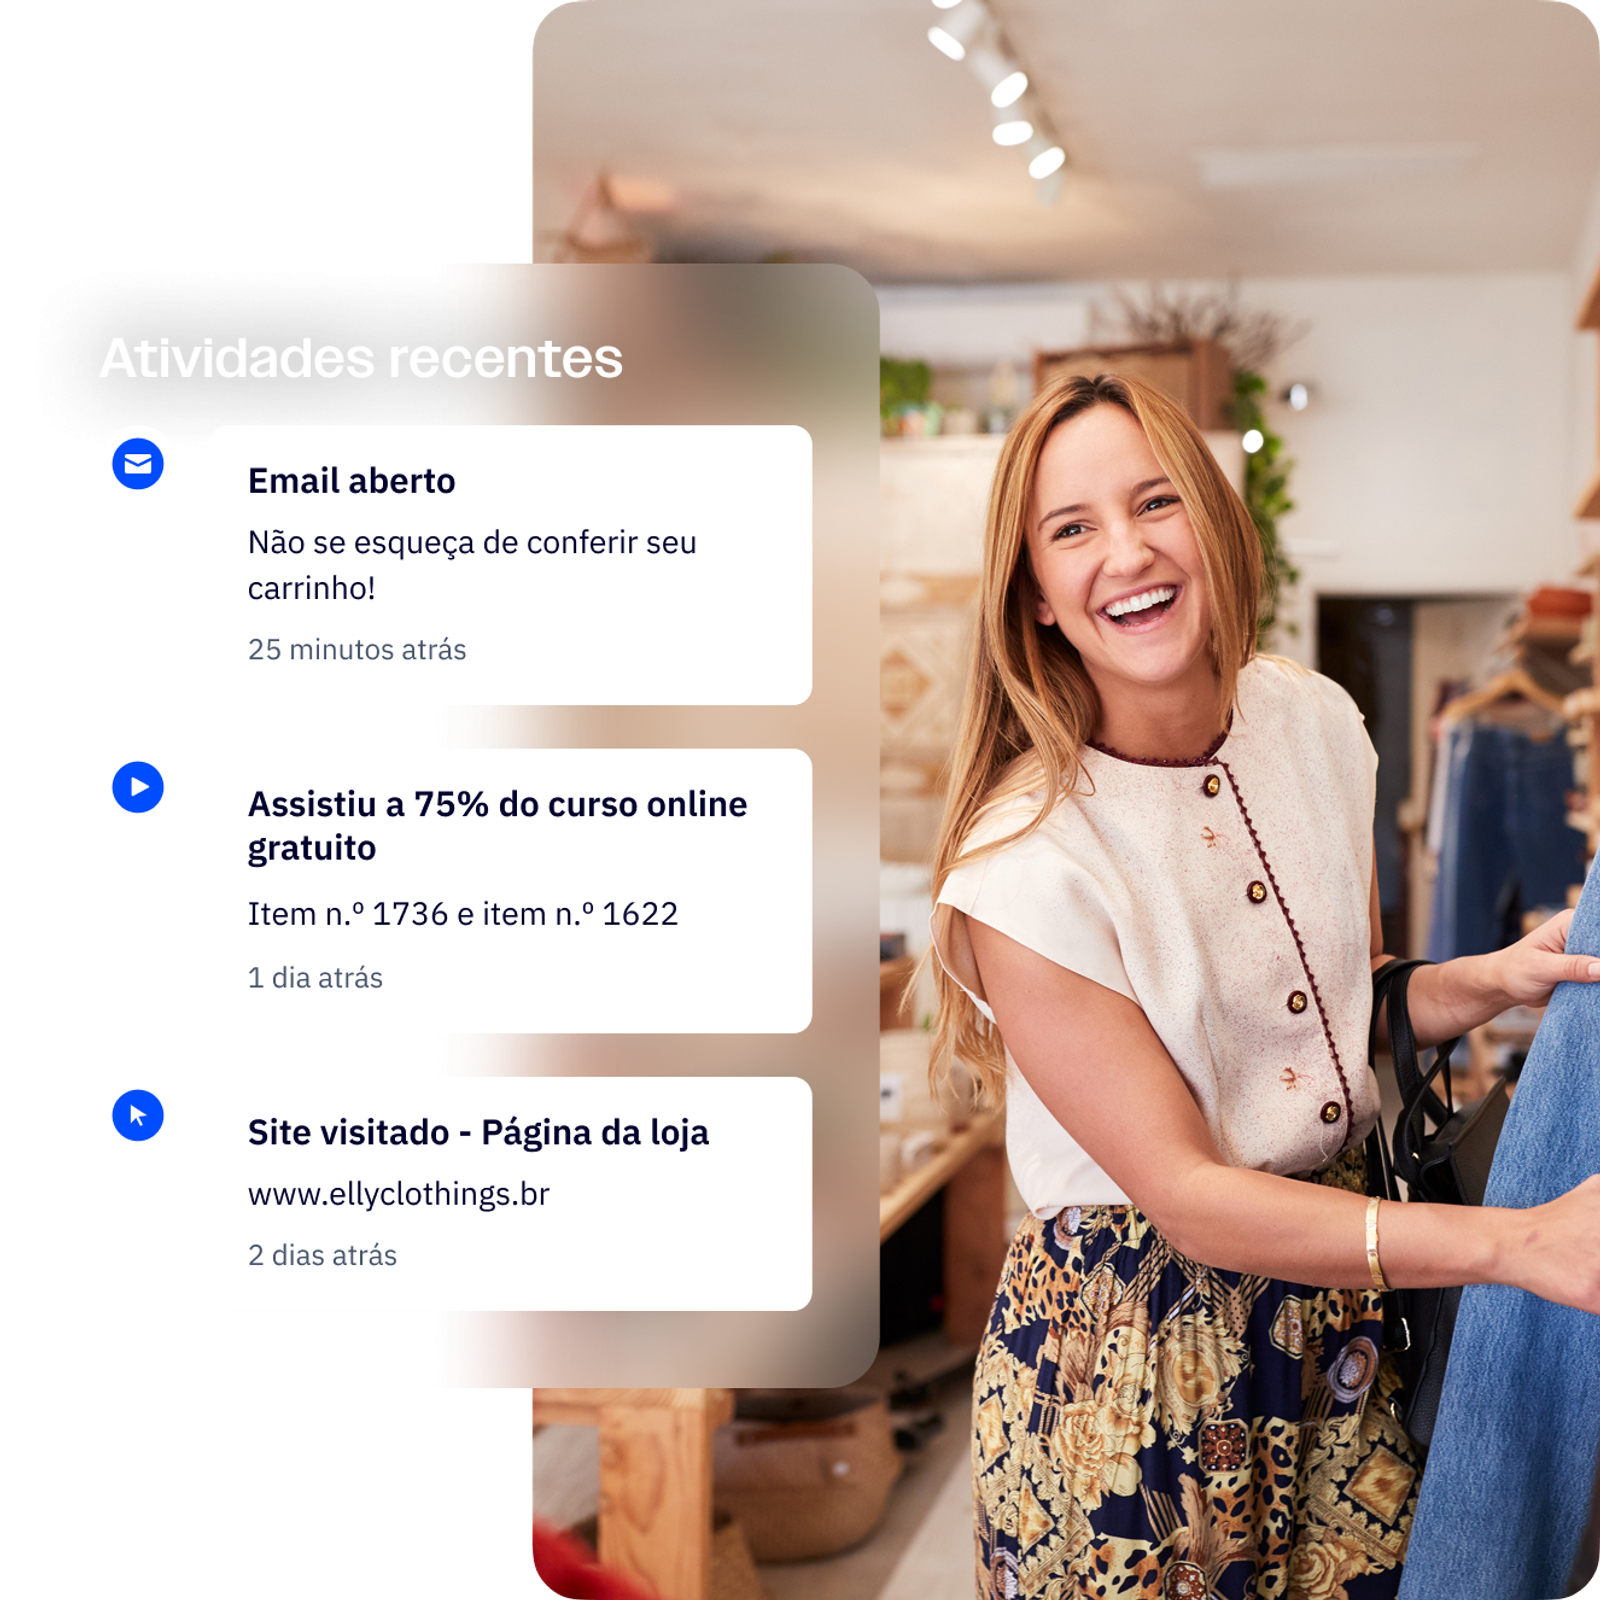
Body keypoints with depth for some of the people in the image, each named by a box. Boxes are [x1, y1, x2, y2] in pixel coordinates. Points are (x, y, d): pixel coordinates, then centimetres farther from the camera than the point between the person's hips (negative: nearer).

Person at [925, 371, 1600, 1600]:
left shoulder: (1317, 722, -3)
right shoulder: (1026, 864, -23)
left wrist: (1490, 981, -9)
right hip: (1128, 1348, -5)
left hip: (1341, 1316, 5)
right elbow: (1183, 1194, -22)